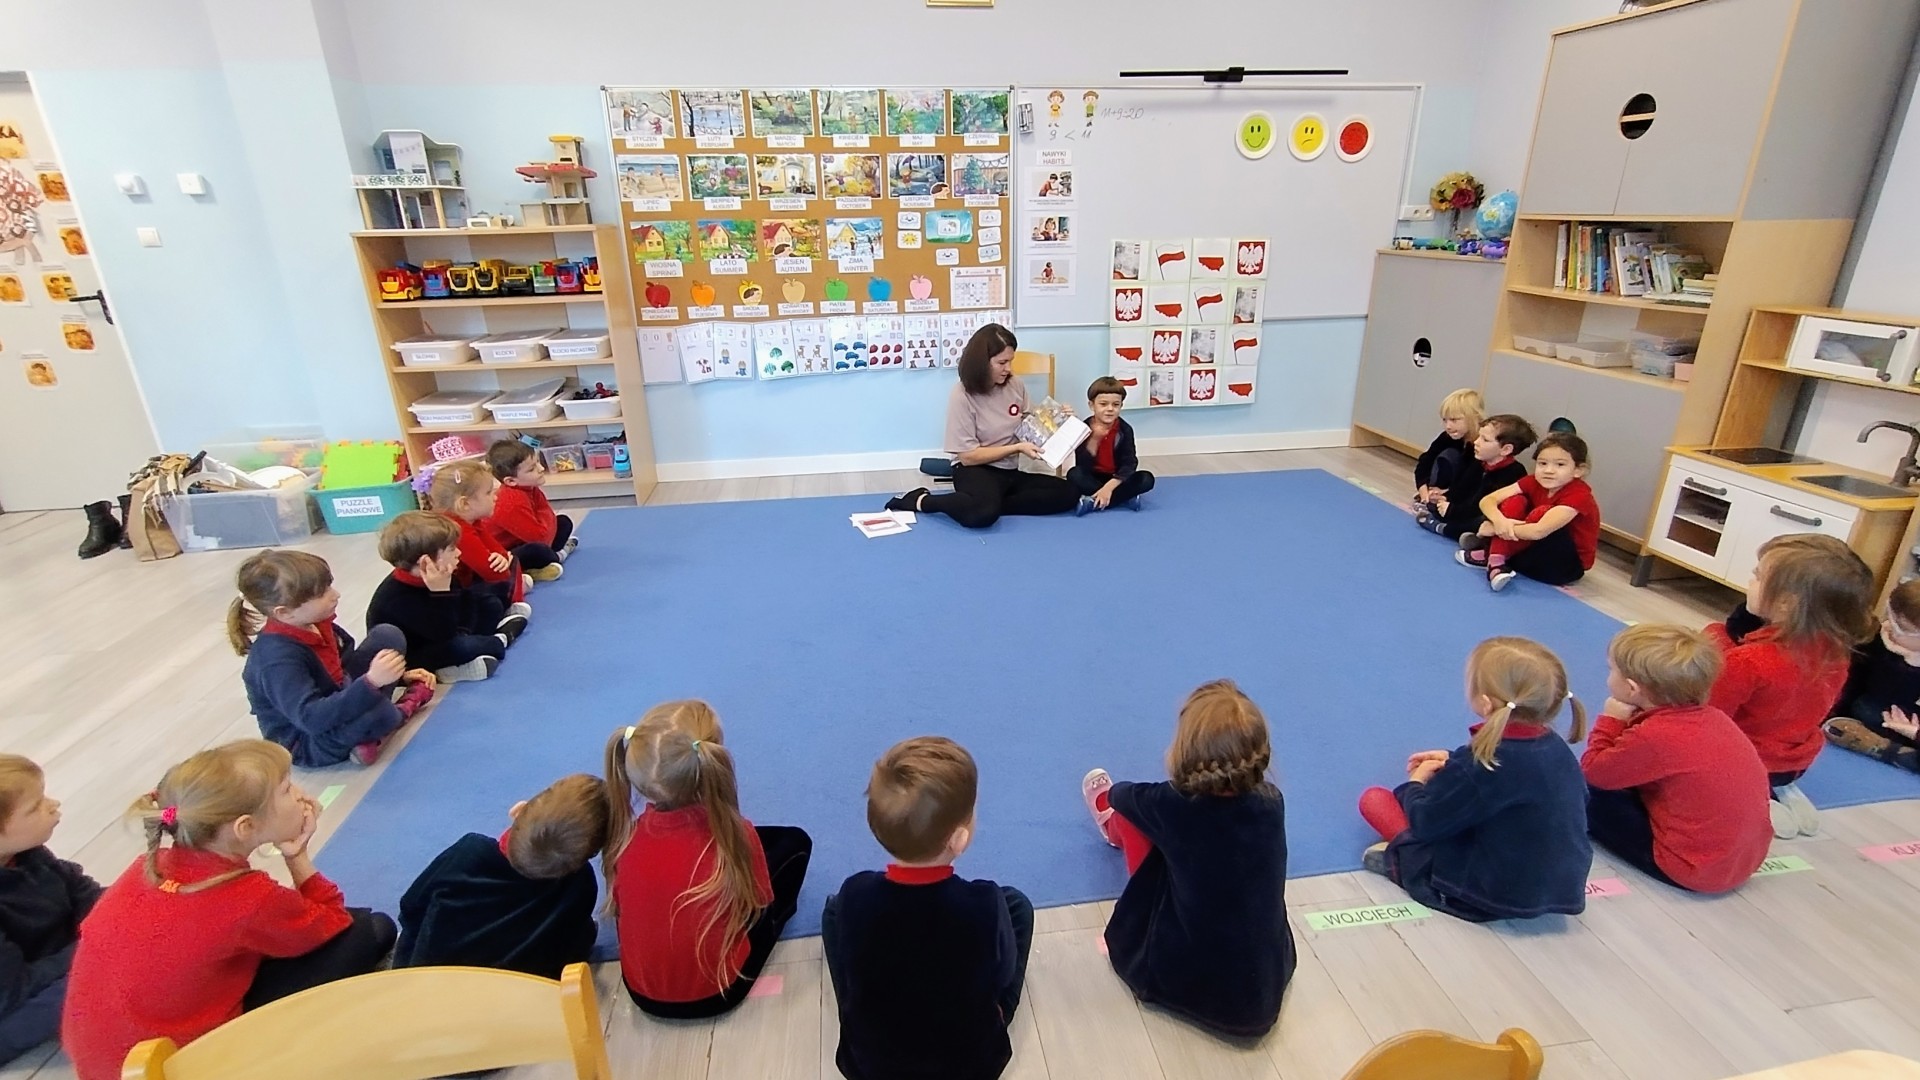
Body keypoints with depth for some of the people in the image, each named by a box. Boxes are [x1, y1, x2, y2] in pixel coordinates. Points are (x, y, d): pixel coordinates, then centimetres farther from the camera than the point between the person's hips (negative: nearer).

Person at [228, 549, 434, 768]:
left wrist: (399, 675, 6)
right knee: (376, 713, -40)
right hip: (306, 744, -9)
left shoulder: (313, 623, -5)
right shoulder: (278, 659, -30)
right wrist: (371, 681, -49)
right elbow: (311, 718, -40)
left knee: (388, 636, 3)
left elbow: (345, 662, 14)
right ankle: (407, 704, -4)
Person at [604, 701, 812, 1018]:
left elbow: (618, 906, 0)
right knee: (795, 841, 7)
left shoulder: (626, 835, -18)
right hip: (716, 993, -3)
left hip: (642, 992, 4)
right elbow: (758, 904, -10)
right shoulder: (735, 835, -27)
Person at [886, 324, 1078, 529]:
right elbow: (969, 456, -13)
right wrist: (1017, 448, -17)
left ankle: (991, 502, -17)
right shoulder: (963, 396, -12)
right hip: (976, 470, -6)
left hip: (1011, 472, 7)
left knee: (1068, 494, -17)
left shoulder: (1016, 386, 3)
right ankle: (921, 501, -13)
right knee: (981, 513, -40)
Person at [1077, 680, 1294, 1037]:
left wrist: (1112, 793, 25)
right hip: (1266, 991, 4)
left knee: (1132, 818, 8)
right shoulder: (1272, 803, -15)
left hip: (1180, 984, -3)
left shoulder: (1173, 807, -24)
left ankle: (1114, 827, 46)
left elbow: (1123, 797, 0)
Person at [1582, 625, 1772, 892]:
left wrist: (1611, 721, -1)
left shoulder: (1651, 737, -24)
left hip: (1694, 869, -9)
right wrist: (1628, 721, 6)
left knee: (1589, 794, -5)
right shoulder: (1711, 717, 1)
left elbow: (1592, 772, -10)